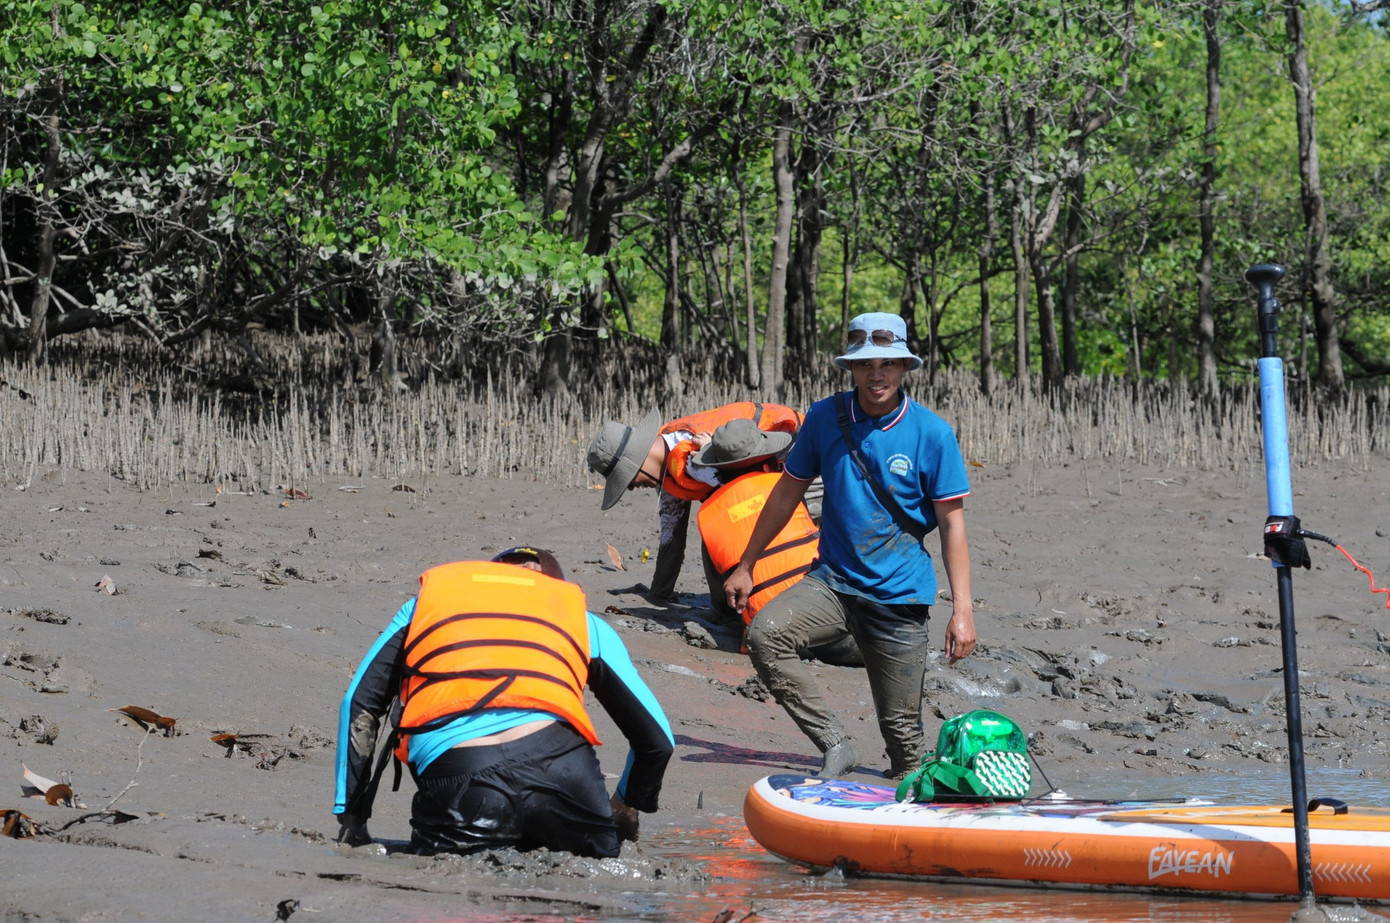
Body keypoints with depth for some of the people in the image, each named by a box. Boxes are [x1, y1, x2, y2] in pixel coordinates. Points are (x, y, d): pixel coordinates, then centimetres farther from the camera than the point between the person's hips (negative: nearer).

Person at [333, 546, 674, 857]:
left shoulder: (428, 600, 33)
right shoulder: (584, 620, 31)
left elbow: (359, 706, 25)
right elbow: (656, 737, 30)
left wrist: (350, 818, 28)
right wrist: (627, 807, 48)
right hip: (556, 764, 1)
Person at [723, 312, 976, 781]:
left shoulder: (932, 433, -7)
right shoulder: (825, 418, 0)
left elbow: (951, 522, -5)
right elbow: (788, 492, 13)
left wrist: (962, 609, -11)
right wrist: (746, 565, 15)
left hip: (900, 595, -2)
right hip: (834, 580, 2)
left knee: (901, 726, -1)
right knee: (765, 635, -25)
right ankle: (835, 745, -17)